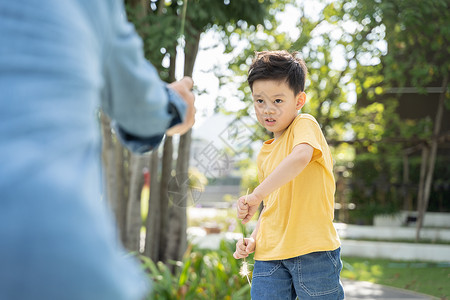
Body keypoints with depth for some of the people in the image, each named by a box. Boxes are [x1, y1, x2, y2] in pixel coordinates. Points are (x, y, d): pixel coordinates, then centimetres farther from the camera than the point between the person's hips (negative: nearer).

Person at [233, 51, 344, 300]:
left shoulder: (305, 124, -5)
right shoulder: (264, 155, 18)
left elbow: (300, 156, -28)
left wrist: (256, 195, -28)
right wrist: (253, 239, 10)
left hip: (312, 250, -6)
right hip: (269, 255, 6)